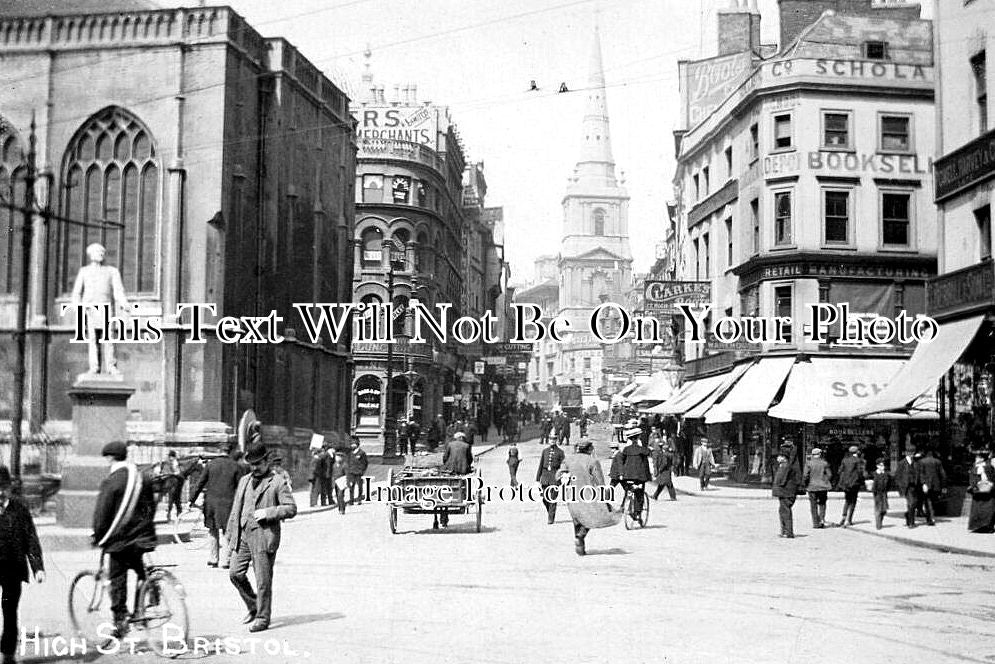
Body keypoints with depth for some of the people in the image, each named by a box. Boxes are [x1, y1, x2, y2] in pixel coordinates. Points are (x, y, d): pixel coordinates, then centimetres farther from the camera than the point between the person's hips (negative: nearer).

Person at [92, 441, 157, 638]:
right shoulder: (143, 478, 5)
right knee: (142, 573, 20)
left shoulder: (111, 481, -12)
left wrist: (98, 535, 2)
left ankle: (120, 620, 1)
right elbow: (151, 506, 13)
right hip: (142, 536, 5)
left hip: (119, 538, -5)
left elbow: (102, 513, -10)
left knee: (118, 580, 3)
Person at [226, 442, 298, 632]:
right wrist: (230, 536, 16)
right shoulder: (244, 481, 18)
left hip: (264, 536, -6)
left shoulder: (278, 483, -1)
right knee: (235, 573, 3)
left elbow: (291, 508, -7)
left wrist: (268, 512, -18)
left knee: (263, 580, -4)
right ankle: (253, 606, 22)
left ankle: (263, 618, 7)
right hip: (243, 535, 6)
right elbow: (235, 510, 20)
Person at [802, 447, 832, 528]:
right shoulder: (824, 463, -1)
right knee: (822, 503, 15)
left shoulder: (809, 463, -6)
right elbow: (829, 475, 0)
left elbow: (805, 475, -10)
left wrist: (803, 485, 1)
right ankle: (822, 519, -1)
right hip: (823, 487, 1)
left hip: (812, 487, -1)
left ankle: (816, 523, 5)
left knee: (814, 505, 5)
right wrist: (828, 483, 14)